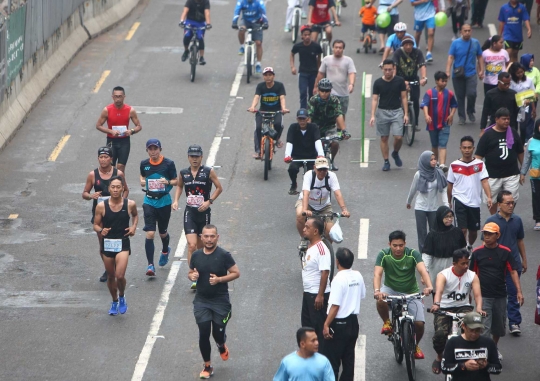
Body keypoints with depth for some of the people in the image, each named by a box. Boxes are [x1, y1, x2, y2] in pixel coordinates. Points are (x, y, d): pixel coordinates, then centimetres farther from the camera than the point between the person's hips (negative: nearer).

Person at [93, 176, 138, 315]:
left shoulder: (130, 204, -5)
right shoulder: (101, 206, -7)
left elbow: (135, 215, 18)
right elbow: (96, 225, 2)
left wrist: (134, 226, 1)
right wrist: (101, 230, -20)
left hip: (123, 243, -1)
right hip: (107, 243, 2)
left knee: (120, 275, -15)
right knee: (111, 276, 13)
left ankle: (122, 297, 15)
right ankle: (114, 302, 36)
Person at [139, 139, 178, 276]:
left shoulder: (168, 163, -6)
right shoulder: (144, 164, 1)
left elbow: (176, 181, 0)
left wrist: (168, 182, -20)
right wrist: (142, 181, -2)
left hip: (164, 201, -1)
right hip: (149, 202, 1)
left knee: (162, 232, 16)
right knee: (150, 233, -12)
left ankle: (165, 251, 50)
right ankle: (150, 265, -11)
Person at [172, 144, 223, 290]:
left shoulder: (208, 172, -5)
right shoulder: (183, 173, 3)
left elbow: (219, 188, 0)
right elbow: (179, 186, 21)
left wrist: (209, 201, -12)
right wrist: (176, 200, 6)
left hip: (204, 212, 0)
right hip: (190, 212, 1)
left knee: (201, 246, 11)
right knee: (192, 245, -14)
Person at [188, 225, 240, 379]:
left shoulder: (224, 255, -11)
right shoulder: (196, 255, 1)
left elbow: (236, 273, -7)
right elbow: (190, 273, 13)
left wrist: (219, 279, -22)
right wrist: (192, 276, -12)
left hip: (220, 301, -2)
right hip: (201, 301, 2)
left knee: (218, 333, 3)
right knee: (204, 334, -2)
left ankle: (222, 346, 41)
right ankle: (207, 367, 15)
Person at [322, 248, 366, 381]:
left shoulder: (339, 279, -21)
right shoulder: (357, 276, 0)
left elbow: (335, 306, -22)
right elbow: (361, 295, 14)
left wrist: (326, 325, -18)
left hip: (339, 324, -7)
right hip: (353, 322, 7)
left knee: (332, 360, 1)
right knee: (348, 358, 14)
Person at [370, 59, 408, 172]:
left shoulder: (400, 81, 0)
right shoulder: (378, 83, -1)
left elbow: (404, 98, 4)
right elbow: (374, 99, -1)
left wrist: (406, 114, -1)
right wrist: (372, 115, -11)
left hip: (396, 111, 0)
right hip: (382, 112, 0)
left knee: (398, 137, -10)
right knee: (384, 138, 4)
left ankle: (395, 153, 20)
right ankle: (386, 162, 14)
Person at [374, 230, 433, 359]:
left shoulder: (413, 254, -15)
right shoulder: (384, 255, -14)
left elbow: (423, 271, -30)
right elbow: (377, 274, -26)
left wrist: (429, 286, -50)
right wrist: (377, 290, -47)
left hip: (411, 293, 0)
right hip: (391, 289, 0)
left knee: (419, 323, -14)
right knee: (380, 300, -36)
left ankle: (416, 345, 19)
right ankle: (387, 323, -5)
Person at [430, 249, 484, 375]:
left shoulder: (472, 276, -2)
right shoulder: (443, 275, -9)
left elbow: (477, 294, -15)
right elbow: (439, 290, -28)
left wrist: (479, 308, -37)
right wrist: (436, 304, -50)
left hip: (463, 307, 2)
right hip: (444, 308, -2)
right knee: (440, 334, -25)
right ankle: (439, 358, 8)